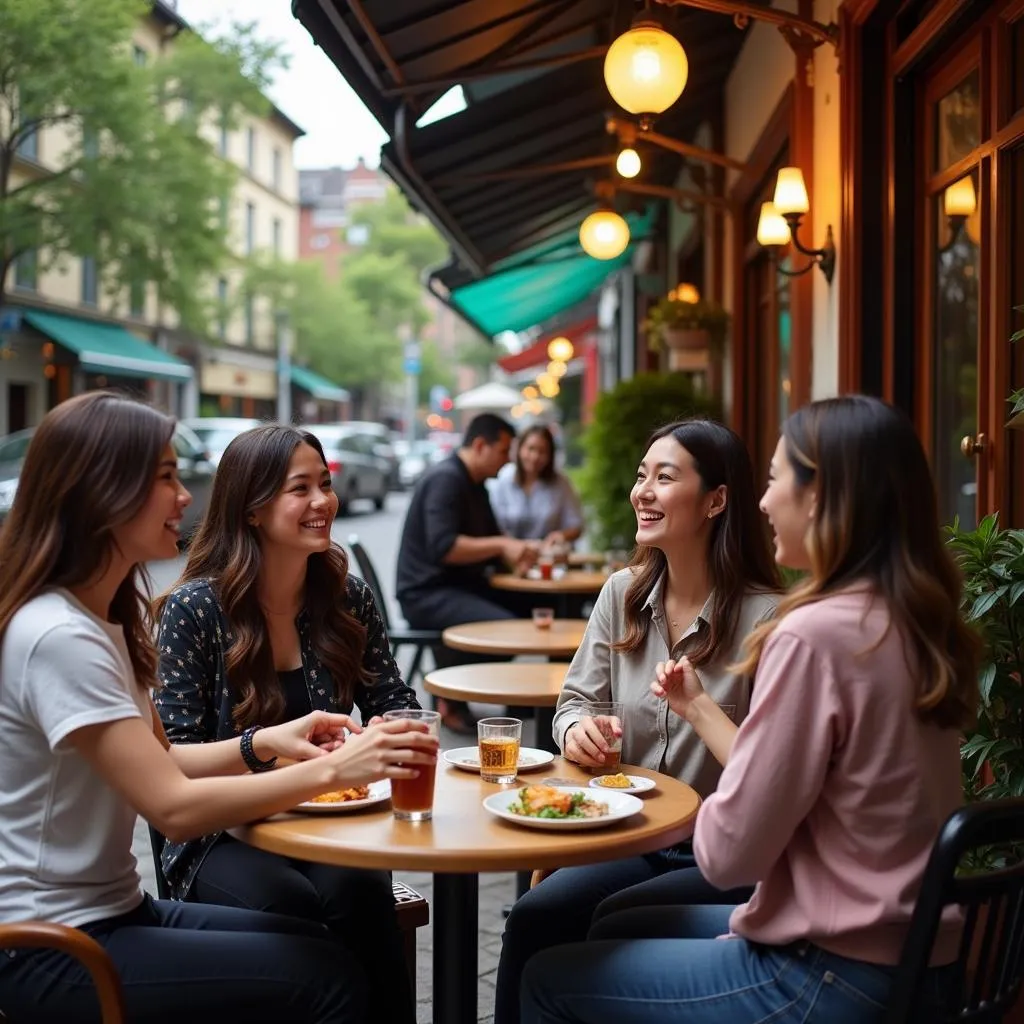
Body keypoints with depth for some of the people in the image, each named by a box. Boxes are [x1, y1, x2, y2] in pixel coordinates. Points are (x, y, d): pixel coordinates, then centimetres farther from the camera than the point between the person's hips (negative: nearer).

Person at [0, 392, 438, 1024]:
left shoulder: (108, 616, 8)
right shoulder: (57, 635, -23)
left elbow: (151, 762, 12)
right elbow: (173, 806, -25)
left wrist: (262, 745, -3)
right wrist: (332, 771, -23)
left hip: (113, 909, 9)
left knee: (331, 948, 1)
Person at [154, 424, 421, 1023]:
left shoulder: (348, 596, 3)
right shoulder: (195, 608, -9)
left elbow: (396, 701, 12)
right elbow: (176, 754, -8)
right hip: (223, 837, -2)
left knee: (357, 891, -31)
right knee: (291, 905, -34)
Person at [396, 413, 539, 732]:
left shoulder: (475, 484, 15)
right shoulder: (445, 479, -15)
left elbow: (486, 544, 23)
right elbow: (442, 547, -27)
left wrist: (519, 550, 3)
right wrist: (501, 544, -22)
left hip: (460, 586, 10)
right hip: (428, 594, -10)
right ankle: (451, 700, -11)